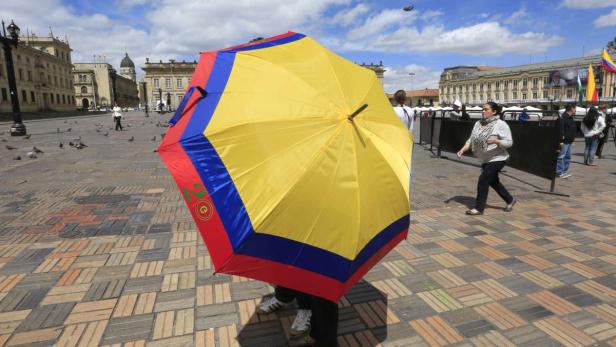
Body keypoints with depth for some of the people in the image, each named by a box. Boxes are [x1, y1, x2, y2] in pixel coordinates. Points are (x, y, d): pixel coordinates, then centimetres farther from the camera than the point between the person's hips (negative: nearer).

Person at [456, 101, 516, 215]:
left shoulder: (500, 124, -14)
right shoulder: (478, 123, 5)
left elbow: (509, 142, -15)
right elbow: (471, 139, 6)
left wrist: (496, 141, -32)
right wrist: (463, 149, -9)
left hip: (497, 159, -8)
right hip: (486, 160, 8)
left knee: (483, 181, -10)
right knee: (493, 182, 19)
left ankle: (479, 208, 1)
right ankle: (510, 200, 40)